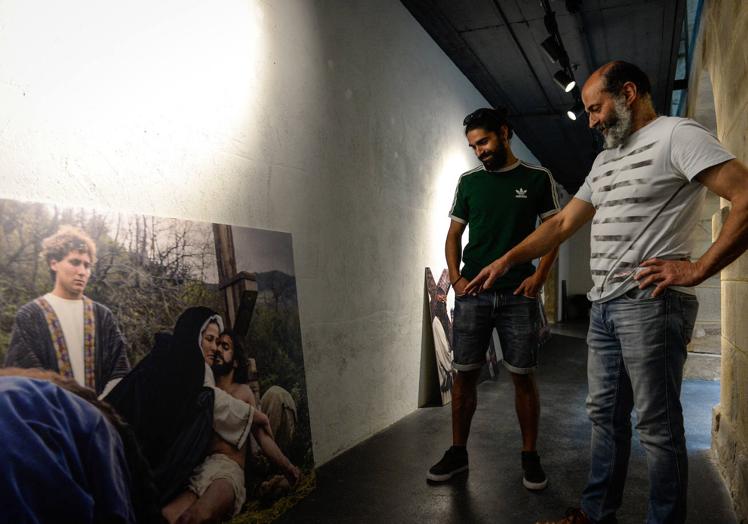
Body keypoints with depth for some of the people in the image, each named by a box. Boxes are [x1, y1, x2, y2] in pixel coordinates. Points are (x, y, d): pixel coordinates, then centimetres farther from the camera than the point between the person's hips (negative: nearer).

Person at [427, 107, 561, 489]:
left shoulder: (537, 178, 5)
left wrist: (539, 276, -7)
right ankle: (457, 453, 18)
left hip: (518, 296, -2)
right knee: (464, 374, 4)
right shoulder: (468, 181, 11)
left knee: (523, 376, 3)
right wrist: (455, 277, -1)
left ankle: (530, 456, 19)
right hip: (472, 294, 2)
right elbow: (454, 234, 13)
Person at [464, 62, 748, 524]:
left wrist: (698, 268, -17)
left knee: (658, 426, 2)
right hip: (603, 307, 8)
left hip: (650, 303, -8)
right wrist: (507, 260, 12)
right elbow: (563, 224, 19)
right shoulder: (604, 161, 21)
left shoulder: (677, 134, -4)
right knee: (605, 415, 14)